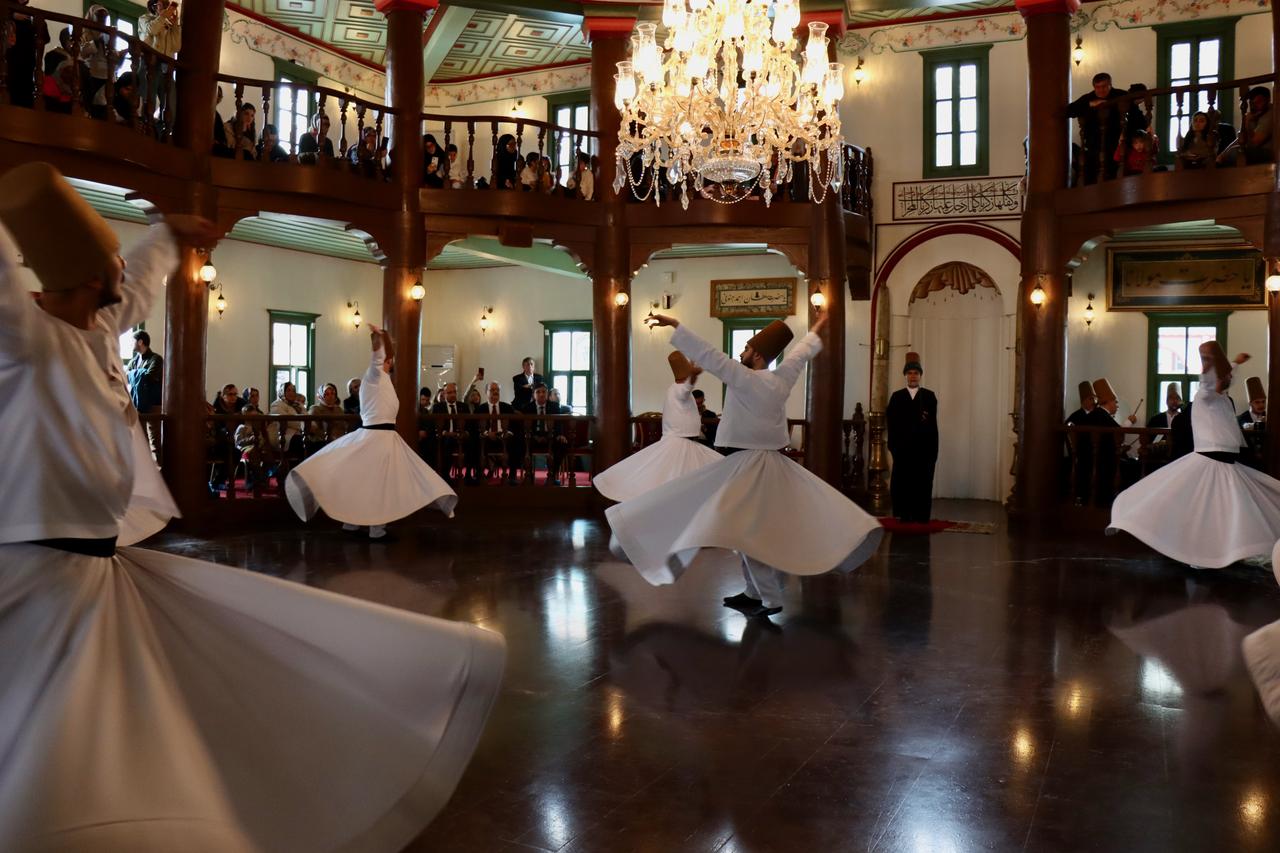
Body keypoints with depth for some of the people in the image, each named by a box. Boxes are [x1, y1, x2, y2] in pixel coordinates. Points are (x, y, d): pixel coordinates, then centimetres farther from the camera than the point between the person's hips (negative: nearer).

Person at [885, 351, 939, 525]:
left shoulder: (929, 396, 8)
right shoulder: (896, 396, 9)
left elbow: (932, 422, -2)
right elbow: (890, 420, -2)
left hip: (924, 446, 0)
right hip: (902, 446, 0)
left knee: (922, 481, -1)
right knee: (902, 481, -1)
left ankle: (921, 516, 2)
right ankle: (904, 515, 5)